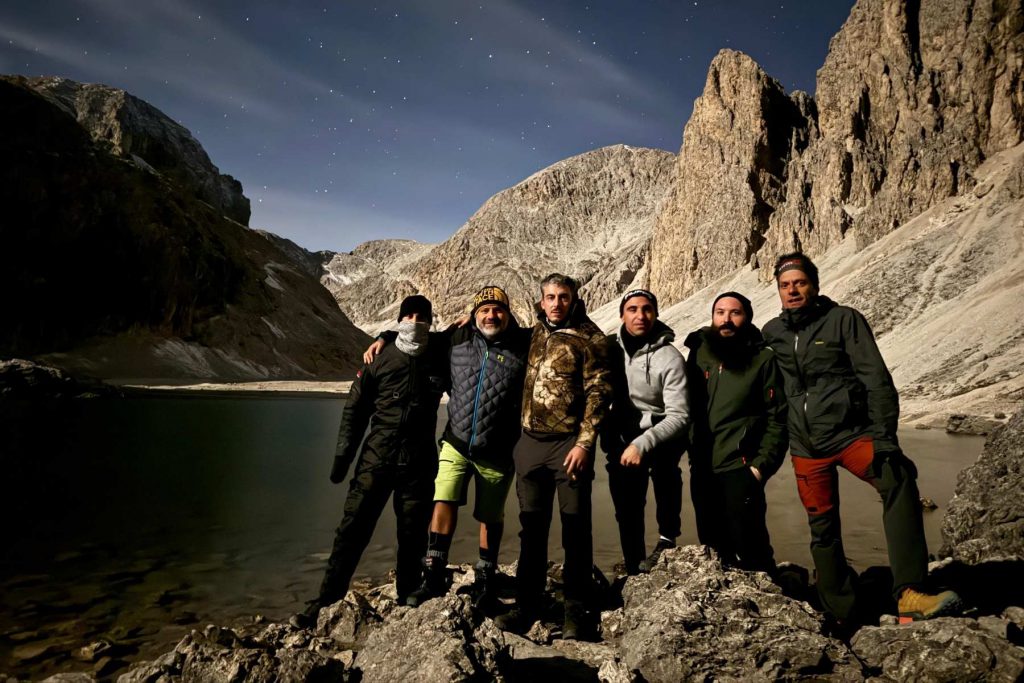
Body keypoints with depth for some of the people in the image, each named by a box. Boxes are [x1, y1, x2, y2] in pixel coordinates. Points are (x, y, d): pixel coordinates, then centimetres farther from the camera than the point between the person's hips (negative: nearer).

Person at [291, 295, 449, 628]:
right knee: (352, 530, -1)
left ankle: (407, 604, 26)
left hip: (419, 463, 1)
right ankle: (324, 603, 11)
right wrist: (342, 458, 3)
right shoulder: (380, 360, 0)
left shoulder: (441, 359, 2)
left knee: (413, 537, 9)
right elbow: (355, 411, 4)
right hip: (376, 459, -1)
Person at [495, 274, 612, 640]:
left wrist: (584, 444, -15)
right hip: (530, 443, 5)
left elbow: (598, 393, -9)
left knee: (575, 529, 4)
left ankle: (576, 610, 17)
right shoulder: (536, 333, 11)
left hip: (570, 444, -5)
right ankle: (528, 603, 25)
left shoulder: (589, 337, -5)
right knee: (532, 527, 12)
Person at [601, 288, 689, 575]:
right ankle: (635, 569, 26)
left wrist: (642, 444, -31)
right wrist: (607, 435, 0)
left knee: (663, 465, -35)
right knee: (627, 509, 8)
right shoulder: (610, 346, -5)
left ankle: (668, 537, -16)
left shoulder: (669, 357, -16)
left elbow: (679, 416, -21)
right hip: (621, 436, 4)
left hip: (660, 433, -3)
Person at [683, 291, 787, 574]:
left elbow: (777, 418, -5)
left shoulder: (763, 358, -3)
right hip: (702, 468, 4)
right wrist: (692, 455, 4)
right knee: (712, 549, 16)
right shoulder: (699, 353, 6)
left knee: (749, 551, -2)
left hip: (739, 468, -4)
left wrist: (761, 465, -11)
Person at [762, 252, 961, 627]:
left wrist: (885, 436, -17)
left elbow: (876, 379, -7)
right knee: (822, 529, 7)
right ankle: (841, 615, 21)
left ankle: (909, 594, -29)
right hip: (805, 447, 3)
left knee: (899, 481, -30)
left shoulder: (843, 319, -1)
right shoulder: (771, 333, 9)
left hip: (851, 433, -3)